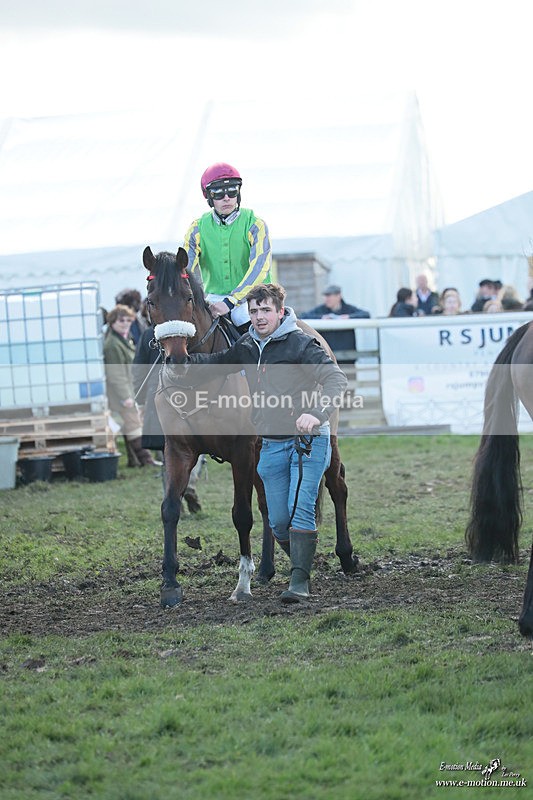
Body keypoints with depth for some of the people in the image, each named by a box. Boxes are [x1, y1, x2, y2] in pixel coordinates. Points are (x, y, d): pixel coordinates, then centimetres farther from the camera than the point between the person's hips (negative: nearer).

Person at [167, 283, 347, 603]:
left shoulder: (301, 343, -10)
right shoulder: (247, 346, 9)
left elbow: (337, 378, -19)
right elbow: (219, 362, 26)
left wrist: (316, 414, -37)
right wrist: (186, 364, 4)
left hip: (308, 440, -6)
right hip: (271, 445, 6)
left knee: (300, 510, -16)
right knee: (278, 521, 6)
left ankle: (300, 582, -14)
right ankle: (303, 564, 26)